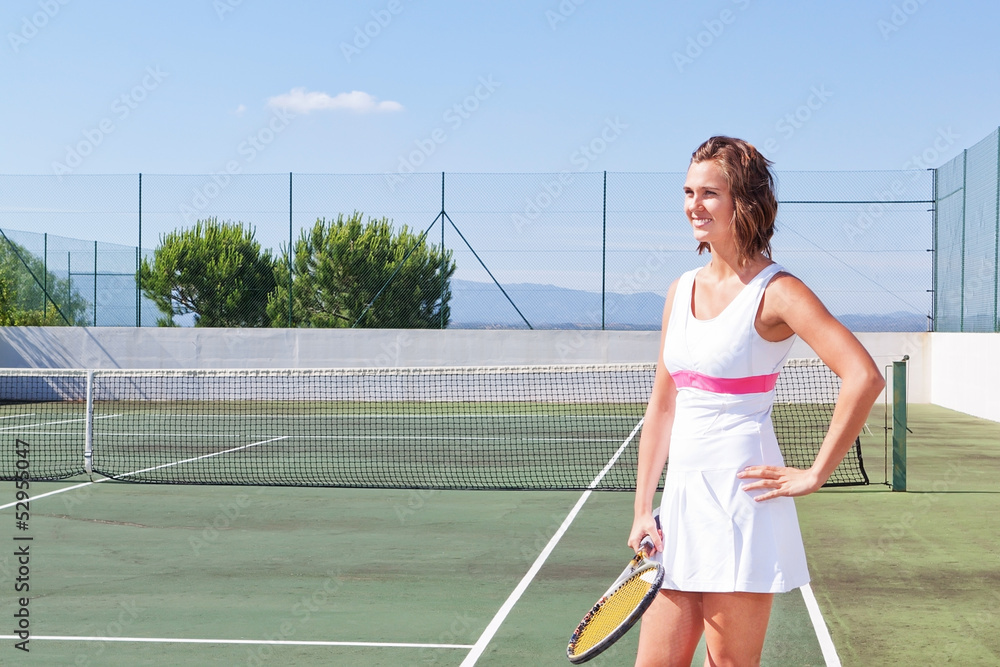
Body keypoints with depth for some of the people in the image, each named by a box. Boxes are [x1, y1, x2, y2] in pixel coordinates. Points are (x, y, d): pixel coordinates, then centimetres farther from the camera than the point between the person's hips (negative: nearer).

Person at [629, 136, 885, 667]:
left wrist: (815, 474, -15)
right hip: (681, 498, 6)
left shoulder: (775, 291, -8)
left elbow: (864, 377, -19)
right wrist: (642, 512, 10)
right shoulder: (680, 291, 12)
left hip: (740, 497, -6)